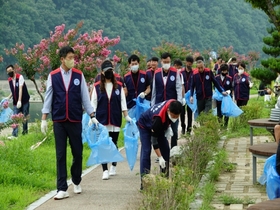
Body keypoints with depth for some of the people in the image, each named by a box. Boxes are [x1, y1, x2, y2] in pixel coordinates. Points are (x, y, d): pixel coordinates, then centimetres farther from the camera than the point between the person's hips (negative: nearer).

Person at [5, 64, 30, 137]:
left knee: (24, 118, 4)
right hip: (16, 102, 4)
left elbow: (20, 89, -20)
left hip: (24, 101, -4)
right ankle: (14, 135, -9)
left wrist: (19, 100, -28)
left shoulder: (20, 77, -12)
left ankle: (25, 133, 16)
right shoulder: (9, 80, 6)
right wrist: (8, 98, -2)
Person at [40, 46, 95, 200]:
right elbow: (48, 98, 3)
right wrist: (44, 119, 0)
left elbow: (85, 97, 4)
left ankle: (76, 181, 30)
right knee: (61, 155, 0)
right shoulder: (53, 76, 0)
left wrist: (92, 116, 2)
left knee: (77, 153, 7)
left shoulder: (79, 75, 1)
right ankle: (62, 189, 3)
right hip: (59, 121, -1)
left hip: (75, 120, 1)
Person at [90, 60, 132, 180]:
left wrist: (126, 116, 4)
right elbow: (93, 103, 3)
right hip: (101, 120, -1)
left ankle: (113, 166, 27)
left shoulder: (119, 86, 7)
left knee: (114, 143, 9)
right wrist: (92, 117, -6)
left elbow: (123, 102, 9)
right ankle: (105, 170, -4)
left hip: (115, 120, 1)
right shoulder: (97, 87, 3)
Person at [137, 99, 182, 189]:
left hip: (160, 126, 7)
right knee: (146, 151, -18)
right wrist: (160, 157, -36)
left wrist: (167, 126, -1)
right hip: (145, 125, -7)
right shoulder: (158, 118, -43)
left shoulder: (173, 105, -27)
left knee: (166, 149, 0)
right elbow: (154, 140, -35)